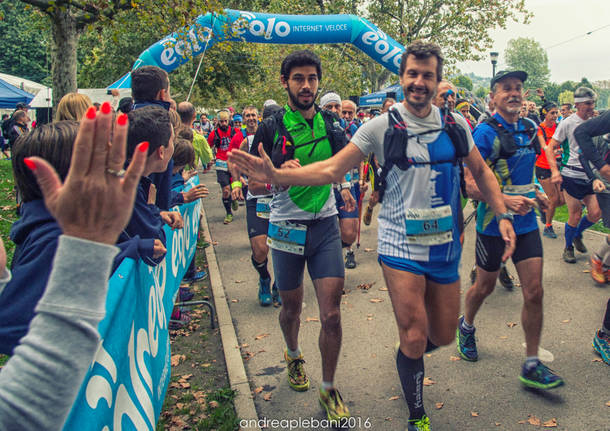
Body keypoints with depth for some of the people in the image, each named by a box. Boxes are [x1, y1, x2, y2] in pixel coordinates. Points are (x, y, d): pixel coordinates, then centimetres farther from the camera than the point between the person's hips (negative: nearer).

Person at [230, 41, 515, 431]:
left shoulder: (455, 124, 3)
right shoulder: (382, 127, -7)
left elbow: (481, 170, 16)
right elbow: (332, 169, -9)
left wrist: (502, 214, 7)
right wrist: (276, 175, -21)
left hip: (446, 245, 4)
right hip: (402, 246, -4)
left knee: (443, 336, 13)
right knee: (415, 337, -4)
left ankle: (409, 353, 49)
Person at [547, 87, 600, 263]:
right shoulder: (567, 123, -6)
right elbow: (550, 148, -7)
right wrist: (555, 171, -19)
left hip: (590, 176, 5)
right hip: (572, 176, -5)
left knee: (596, 213, -1)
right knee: (575, 216, -1)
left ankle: (578, 234, 28)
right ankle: (568, 247, 20)